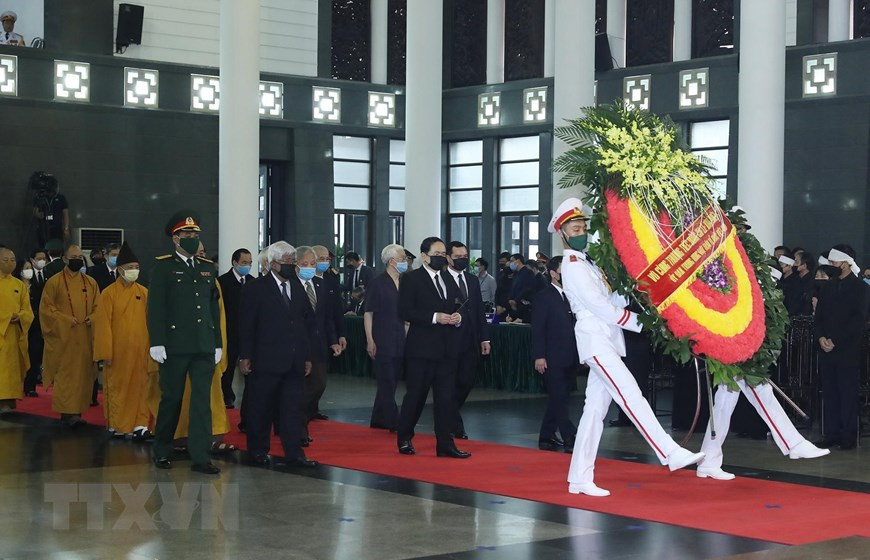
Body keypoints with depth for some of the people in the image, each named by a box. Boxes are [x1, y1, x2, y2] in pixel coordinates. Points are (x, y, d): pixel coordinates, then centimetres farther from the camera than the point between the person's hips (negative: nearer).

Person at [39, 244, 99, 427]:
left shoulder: (91, 283, 10)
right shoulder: (54, 282, -1)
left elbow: (98, 307, 14)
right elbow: (45, 308, -4)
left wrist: (92, 318, -6)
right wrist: (65, 320, -15)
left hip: (85, 337, 4)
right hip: (63, 337, -4)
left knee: (83, 373, 4)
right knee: (66, 374, -6)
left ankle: (77, 410, 10)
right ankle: (68, 412, -6)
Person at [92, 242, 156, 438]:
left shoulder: (144, 293, 6)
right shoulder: (109, 293, -4)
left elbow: (150, 321, 7)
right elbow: (103, 325, -5)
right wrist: (105, 353, -9)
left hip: (139, 350, 3)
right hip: (117, 350, -2)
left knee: (139, 387, 1)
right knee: (117, 387, 5)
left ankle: (139, 425, 2)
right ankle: (117, 425, 14)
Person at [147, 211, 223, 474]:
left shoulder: (208, 268, 14)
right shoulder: (163, 267, 0)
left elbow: (214, 307, 15)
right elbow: (155, 307, -6)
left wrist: (218, 343, 10)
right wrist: (157, 342, -13)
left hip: (204, 346, 4)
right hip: (175, 345, -4)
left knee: (202, 400, 0)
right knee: (171, 399, 5)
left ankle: (200, 457, 2)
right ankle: (162, 452, 21)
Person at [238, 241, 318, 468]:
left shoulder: (298, 288, 13)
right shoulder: (257, 289, -3)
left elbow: (307, 323, 14)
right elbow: (246, 325, -5)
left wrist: (307, 356, 10)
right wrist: (245, 356, -9)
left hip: (294, 362, 5)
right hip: (266, 361, -5)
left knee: (292, 408, 3)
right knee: (262, 408, 5)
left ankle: (293, 453, 6)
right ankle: (258, 450, 17)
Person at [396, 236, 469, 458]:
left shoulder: (449, 281, 16)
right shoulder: (411, 279, -4)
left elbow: (456, 308, 22)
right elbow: (405, 312, -13)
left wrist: (457, 317, -2)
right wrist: (434, 317, -19)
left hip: (446, 348, 6)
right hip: (421, 348, -6)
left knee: (446, 396, 3)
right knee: (415, 395, 2)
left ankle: (445, 443, 6)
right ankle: (404, 439, 17)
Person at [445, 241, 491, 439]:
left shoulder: (472, 281, 16)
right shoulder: (440, 279, -5)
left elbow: (479, 311, 16)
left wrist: (484, 338, 11)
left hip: (470, 341, 6)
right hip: (450, 341, -6)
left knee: (466, 382, 7)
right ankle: (456, 427, 9)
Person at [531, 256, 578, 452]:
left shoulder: (570, 296, 13)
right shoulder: (544, 297, -6)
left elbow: (574, 326, 15)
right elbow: (537, 329, -9)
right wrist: (539, 356, -15)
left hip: (570, 358, 7)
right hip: (553, 358, -7)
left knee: (558, 399, 11)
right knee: (558, 399, -7)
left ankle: (547, 437, 20)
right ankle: (570, 439, -9)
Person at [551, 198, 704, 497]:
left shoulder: (588, 262, 20)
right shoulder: (572, 263, -8)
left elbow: (610, 300, 14)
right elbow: (598, 305, -14)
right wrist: (639, 322, -11)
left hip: (606, 340, 9)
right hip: (595, 339, -9)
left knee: (595, 409, 7)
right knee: (631, 395, -16)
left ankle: (579, 478, 8)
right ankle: (670, 453, -22)